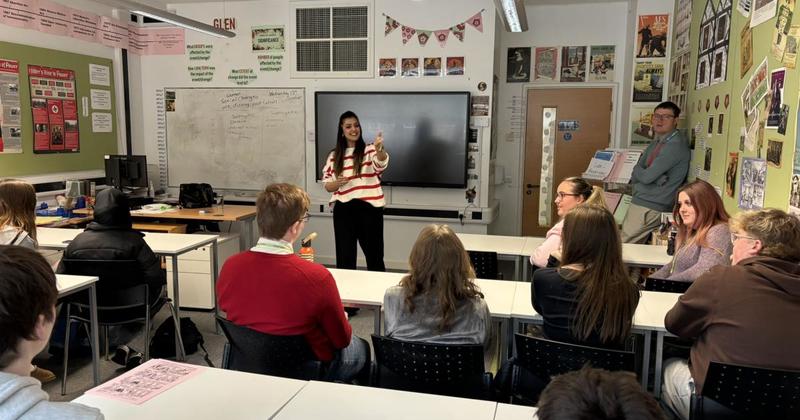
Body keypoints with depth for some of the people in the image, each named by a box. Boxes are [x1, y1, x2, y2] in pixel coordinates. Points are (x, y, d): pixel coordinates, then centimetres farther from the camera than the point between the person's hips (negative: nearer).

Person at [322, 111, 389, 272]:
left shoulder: (370, 150, 0)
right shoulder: (334, 156, 9)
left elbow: (381, 164, -22)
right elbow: (327, 186, 11)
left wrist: (379, 149, -45)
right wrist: (337, 183, -12)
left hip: (369, 208, -2)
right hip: (343, 211, 2)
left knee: (375, 256, 6)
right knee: (344, 258, 9)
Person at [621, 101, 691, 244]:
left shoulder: (675, 145, -16)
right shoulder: (658, 141, 14)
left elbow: (647, 177, -19)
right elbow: (636, 176, 10)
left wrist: (637, 170, 2)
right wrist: (641, 172, -12)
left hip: (650, 208, -8)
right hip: (641, 201, 8)